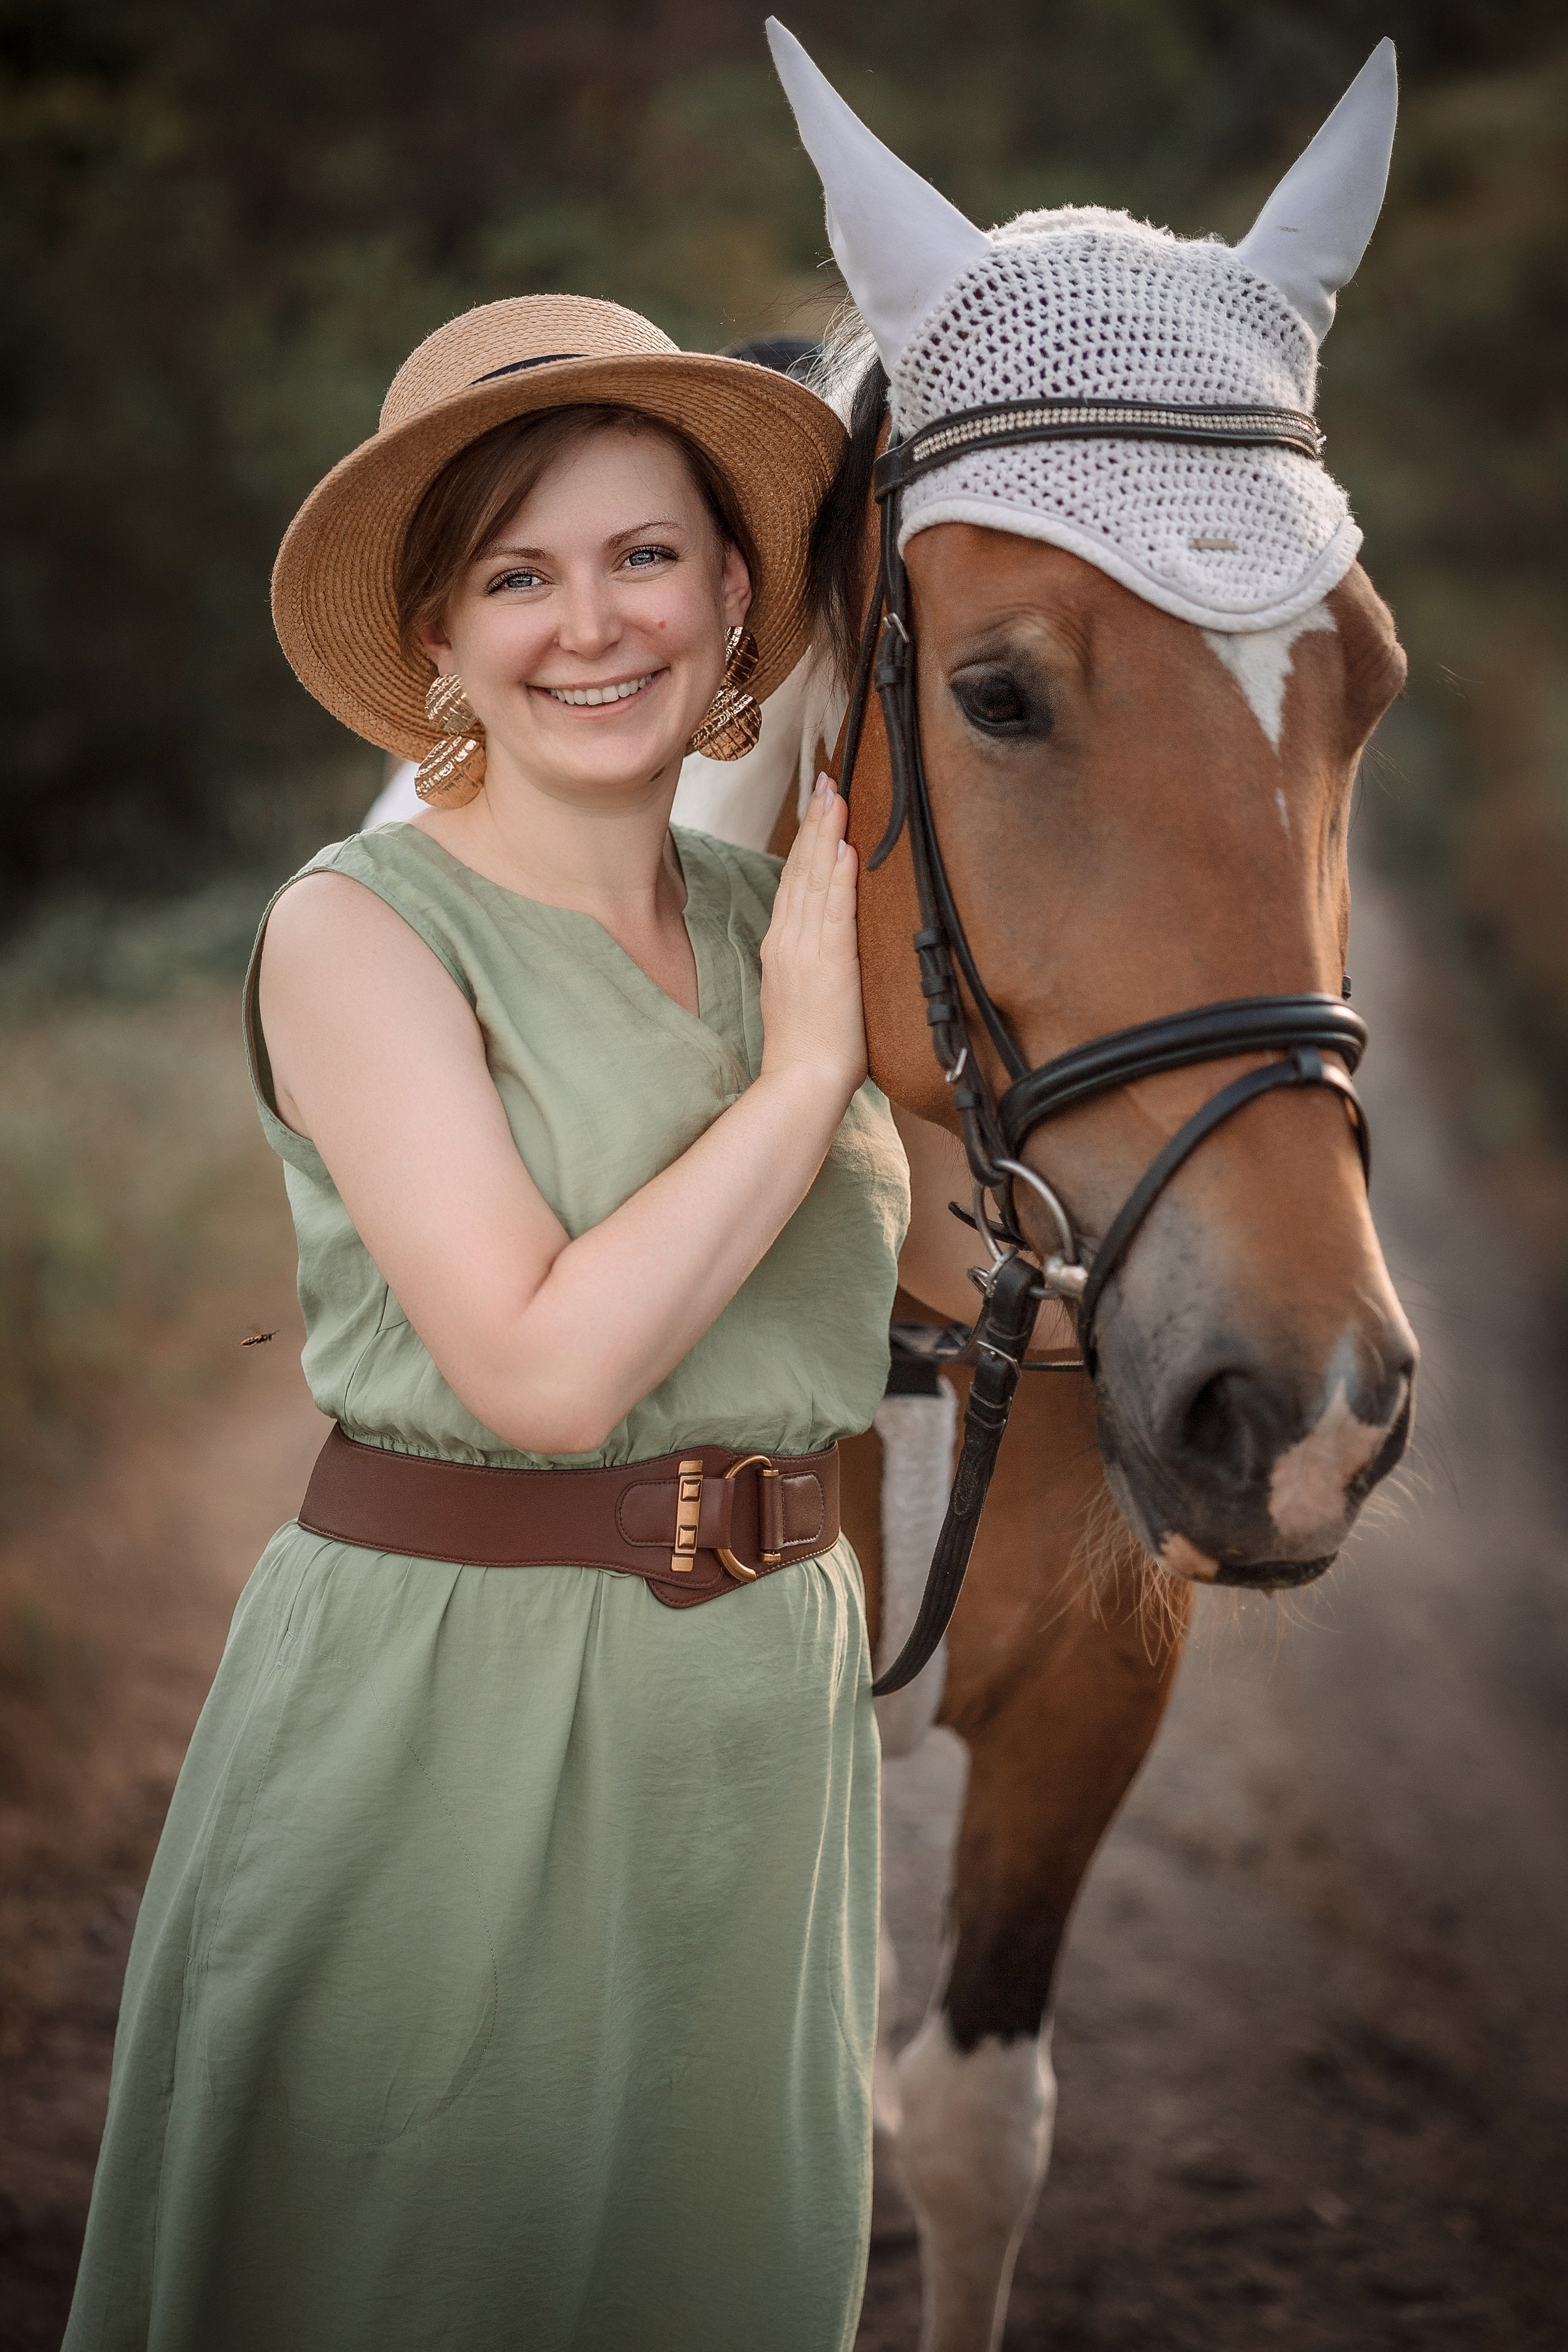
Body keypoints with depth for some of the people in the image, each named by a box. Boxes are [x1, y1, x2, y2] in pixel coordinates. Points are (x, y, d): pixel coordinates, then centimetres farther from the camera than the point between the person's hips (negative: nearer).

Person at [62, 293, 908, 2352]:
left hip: (768, 1702, 6)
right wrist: (804, 1066, -16)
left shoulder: (784, 918, 6)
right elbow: (545, 1362, -21)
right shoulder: (360, 930, -11)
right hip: (443, 1710, -5)